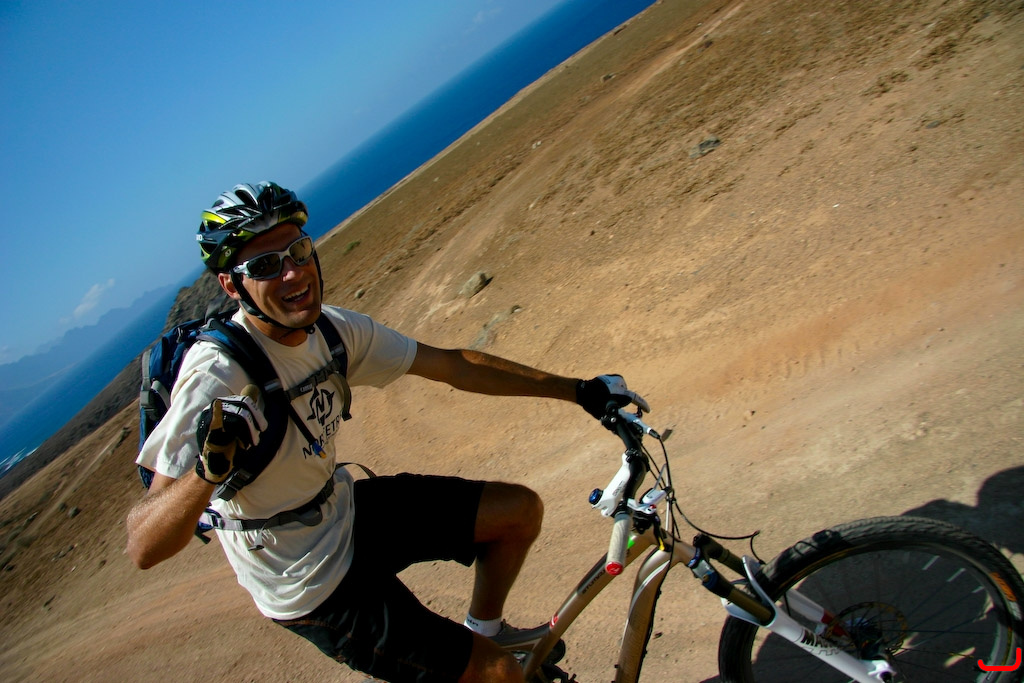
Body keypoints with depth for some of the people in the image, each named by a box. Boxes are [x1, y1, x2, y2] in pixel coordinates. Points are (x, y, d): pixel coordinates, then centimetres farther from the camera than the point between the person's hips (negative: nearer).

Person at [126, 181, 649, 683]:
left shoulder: (332, 328, -9)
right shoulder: (217, 378, -29)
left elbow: (455, 365, -4)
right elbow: (143, 548, -28)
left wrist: (577, 390, -2)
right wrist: (207, 473, -50)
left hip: (345, 512, 7)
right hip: (312, 589, -6)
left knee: (521, 509, 7)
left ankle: (484, 630, 29)